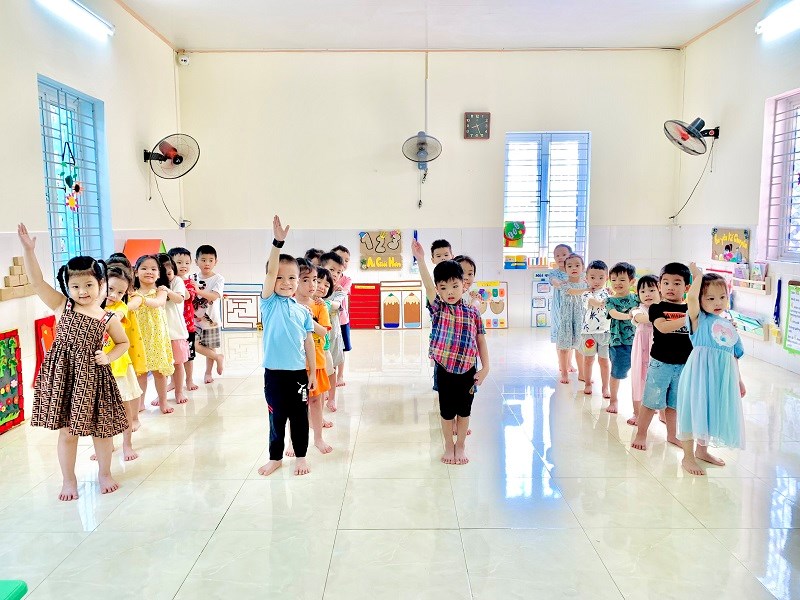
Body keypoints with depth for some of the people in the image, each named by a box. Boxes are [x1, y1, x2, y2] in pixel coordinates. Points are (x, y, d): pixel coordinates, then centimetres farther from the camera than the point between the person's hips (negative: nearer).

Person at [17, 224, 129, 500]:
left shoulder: (108, 319, -1)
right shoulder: (62, 306, -1)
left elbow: (123, 343, 12)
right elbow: (37, 281, -9)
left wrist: (108, 358, -5)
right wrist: (28, 249, -18)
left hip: (93, 377, 0)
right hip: (63, 376, 0)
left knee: (101, 430, 11)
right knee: (67, 433, 9)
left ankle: (105, 474, 32)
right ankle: (69, 479, 28)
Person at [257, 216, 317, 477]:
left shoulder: (303, 311, 3)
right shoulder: (269, 302, -4)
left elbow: (309, 344, 7)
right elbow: (270, 271, -19)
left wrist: (312, 374, 5)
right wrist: (278, 242, -30)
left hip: (299, 373, 2)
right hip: (274, 372, -2)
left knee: (300, 417, 12)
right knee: (277, 417, 12)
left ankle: (301, 456, 29)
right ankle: (275, 457, 29)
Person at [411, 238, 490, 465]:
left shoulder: (473, 313, 0)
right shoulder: (438, 309, -4)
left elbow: (481, 341, 4)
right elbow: (428, 286, -18)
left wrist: (485, 367, -2)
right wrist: (420, 259, -30)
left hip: (468, 370, 1)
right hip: (445, 369, -1)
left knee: (464, 410, 13)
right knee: (447, 410, 10)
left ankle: (460, 445, 31)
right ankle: (448, 446, 29)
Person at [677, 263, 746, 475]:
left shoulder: (729, 326, 13)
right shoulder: (699, 319, -5)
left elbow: (734, 355, 19)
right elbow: (691, 297, -24)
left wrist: (738, 380, 20)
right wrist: (698, 275, -12)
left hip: (723, 376, 6)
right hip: (700, 373, -6)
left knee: (710, 412, 17)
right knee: (694, 410, -2)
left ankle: (701, 450, 35)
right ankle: (688, 457, 9)